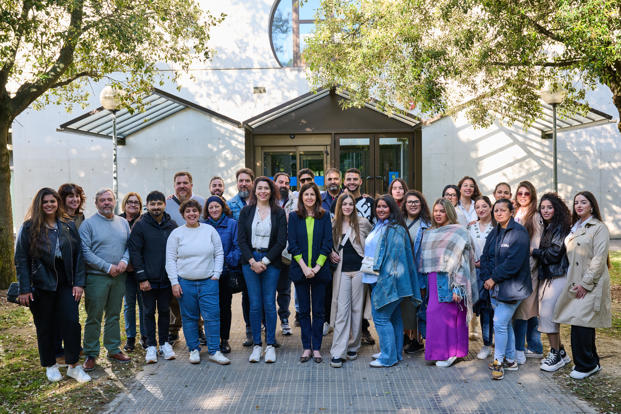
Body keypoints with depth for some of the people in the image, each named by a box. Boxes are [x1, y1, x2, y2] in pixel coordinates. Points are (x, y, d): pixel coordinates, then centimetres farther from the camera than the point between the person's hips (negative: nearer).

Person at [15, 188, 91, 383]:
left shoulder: (69, 226, 5)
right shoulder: (29, 227, -2)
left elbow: (78, 255, 5)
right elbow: (21, 259, -4)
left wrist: (79, 283, -3)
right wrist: (24, 289, -10)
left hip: (66, 284, 2)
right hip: (41, 285, -1)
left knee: (72, 321, -4)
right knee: (45, 327, 9)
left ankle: (74, 365, 8)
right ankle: (50, 365, 25)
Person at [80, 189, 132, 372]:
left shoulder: (123, 223, 11)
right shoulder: (88, 224, -5)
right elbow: (85, 252, -12)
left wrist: (124, 261, -9)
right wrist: (108, 267, -16)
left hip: (119, 277, 5)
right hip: (96, 277, -4)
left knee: (114, 315, 13)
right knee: (94, 317, 1)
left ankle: (113, 349, 24)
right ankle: (91, 354, 11)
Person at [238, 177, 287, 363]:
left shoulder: (279, 213, 2)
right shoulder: (246, 211, 6)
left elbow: (281, 241, -3)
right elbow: (241, 239, 2)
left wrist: (264, 261, -9)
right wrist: (253, 261, -9)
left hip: (271, 262, -1)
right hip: (250, 261, 1)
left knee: (269, 304, 0)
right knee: (255, 304, 2)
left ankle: (270, 345, 9)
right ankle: (256, 345, 10)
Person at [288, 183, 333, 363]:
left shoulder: (324, 217, 3)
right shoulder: (294, 217, 3)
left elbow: (327, 244, -1)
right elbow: (292, 245, -2)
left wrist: (317, 267, -10)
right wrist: (304, 267, -11)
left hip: (319, 270, 0)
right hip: (300, 270, 0)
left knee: (318, 311, 5)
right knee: (304, 310, 7)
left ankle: (316, 347, 14)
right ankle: (306, 347, 16)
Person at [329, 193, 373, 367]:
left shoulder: (362, 223, 1)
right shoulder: (334, 225, 7)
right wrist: (331, 253, 0)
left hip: (359, 269, -1)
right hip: (342, 270, 1)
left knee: (356, 308, 7)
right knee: (341, 309, -4)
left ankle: (353, 346, 21)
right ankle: (338, 352, -4)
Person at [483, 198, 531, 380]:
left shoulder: (519, 232, -13)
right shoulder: (494, 233, 12)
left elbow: (513, 262, -20)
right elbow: (485, 257, 11)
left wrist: (494, 278, -14)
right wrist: (488, 277, -6)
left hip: (511, 287, -8)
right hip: (495, 286, 8)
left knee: (500, 323, -9)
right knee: (506, 323, 14)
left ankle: (498, 362, 1)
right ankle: (510, 360, 25)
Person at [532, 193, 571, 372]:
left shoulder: (561, 227, -10)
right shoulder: (547, 228, 17)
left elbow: (553, 253, -15)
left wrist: (533, 252, -6)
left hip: (557, 277, -9)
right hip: (546, 276, 9)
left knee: (548, 314, -8)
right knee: (544, 314, 9)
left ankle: (556, 355, 4)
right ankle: (560, 352, 20)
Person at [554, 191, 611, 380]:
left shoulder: (599, 228, -6)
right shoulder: (575, 228, 17)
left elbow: (599, 259, -14)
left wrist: (585, 284, -16)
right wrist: (572, 283, 11)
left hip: (591, 284, -7)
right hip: (575, 283, 7)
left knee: (581, 323, -9)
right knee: (581, 324, 10)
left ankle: (585, 365, 4)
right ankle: (592, 362, 22)